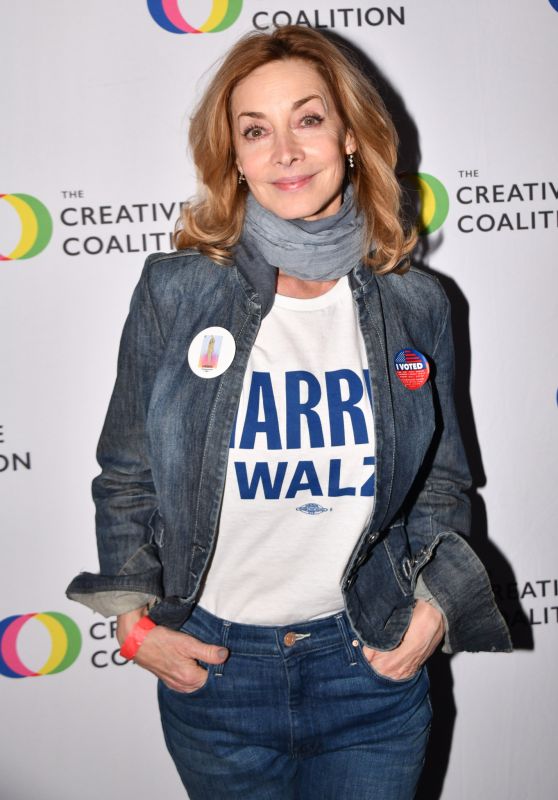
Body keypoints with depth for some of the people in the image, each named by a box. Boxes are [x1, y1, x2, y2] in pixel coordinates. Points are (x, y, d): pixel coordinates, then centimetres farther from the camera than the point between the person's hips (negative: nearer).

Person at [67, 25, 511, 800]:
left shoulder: (416, 306, -4)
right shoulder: (175, 292, -9)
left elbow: (442, 481, 8)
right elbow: (127, 475, 0)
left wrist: (435, 601, -4)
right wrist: (135, 616, -6)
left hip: (372, 664, 1)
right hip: (213, 665, 0)